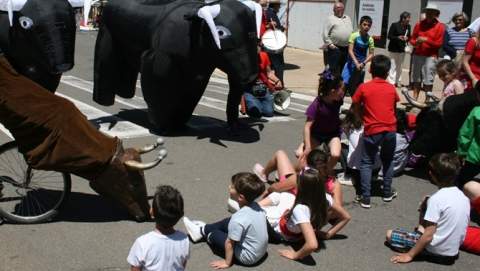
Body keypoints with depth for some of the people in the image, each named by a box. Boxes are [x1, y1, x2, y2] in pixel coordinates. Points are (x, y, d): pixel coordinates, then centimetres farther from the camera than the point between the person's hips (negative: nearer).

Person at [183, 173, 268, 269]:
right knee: (227, 222, 19)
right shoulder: (256, 206, -11)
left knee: (214, 234, 8)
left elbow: (230, 243, -22)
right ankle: (202, 229, 40)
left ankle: (204, 232, 42)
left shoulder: (238, 219, -33)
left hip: (247, 257, -7)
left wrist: (227, 262, -8)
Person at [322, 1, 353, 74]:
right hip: (335, 48, -6)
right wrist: (329, 44, -14)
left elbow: (352, 31, 23)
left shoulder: (348, 18, 20)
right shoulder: (330, 19, 1)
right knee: (334, 68, -5)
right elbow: (325, 34, -6)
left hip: (347, 48, 6)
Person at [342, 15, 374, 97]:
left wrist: (363, 63, -16)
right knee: (345, 82, -14)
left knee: (357, 86, 10)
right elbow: (350, 51, -15)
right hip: (351, 63, -3)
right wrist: (356, 63, -24)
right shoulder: (354, 35, -11)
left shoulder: (370, 39, -3)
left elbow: (371, 54, -1)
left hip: (361, 65, 3)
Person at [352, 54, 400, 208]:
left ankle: (365, 198, -1)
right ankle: (387, 193, 29)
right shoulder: (391, 88, 4)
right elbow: (394, 107, 12)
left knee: (367, 163, 6)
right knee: (387, 160, 21)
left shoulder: (364, 88, -4)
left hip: (372, 130, -3)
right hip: (390, 129, 3)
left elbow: (356, 108, 3)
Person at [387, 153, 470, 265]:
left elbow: (428, 236, -23)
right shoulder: (463, 197, -2)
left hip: (436, 251, -6)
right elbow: (457, 225, 11)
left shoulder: (436, 199, -23)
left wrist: (409, 255, -13)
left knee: (390, 234, 4)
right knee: (426, 201, 15)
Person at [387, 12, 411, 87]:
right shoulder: (395, 25, -9)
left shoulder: (408, 26, 6)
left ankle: (398, 82, 20)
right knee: (393, 66, -5)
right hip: (393, 49, -5)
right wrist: (398, 37, -24)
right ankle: (391, 82, 1)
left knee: (399, 66, 12)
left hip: (402, 49, 5)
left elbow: (409, 36, 15)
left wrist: (407, 38, -8)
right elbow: (389, 36, -9)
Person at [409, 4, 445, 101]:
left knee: (428, 81, -7)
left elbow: (439, 44, -4)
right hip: (417, 55, 4)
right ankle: (414, 100, 11)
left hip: (430, 57, -4)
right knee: (416, 79, 6)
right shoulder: (419, 24, 9)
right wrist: (416, 42, -9)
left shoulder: (440, 27, -1)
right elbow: (412, 39, 14)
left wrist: (426, 40, -15)